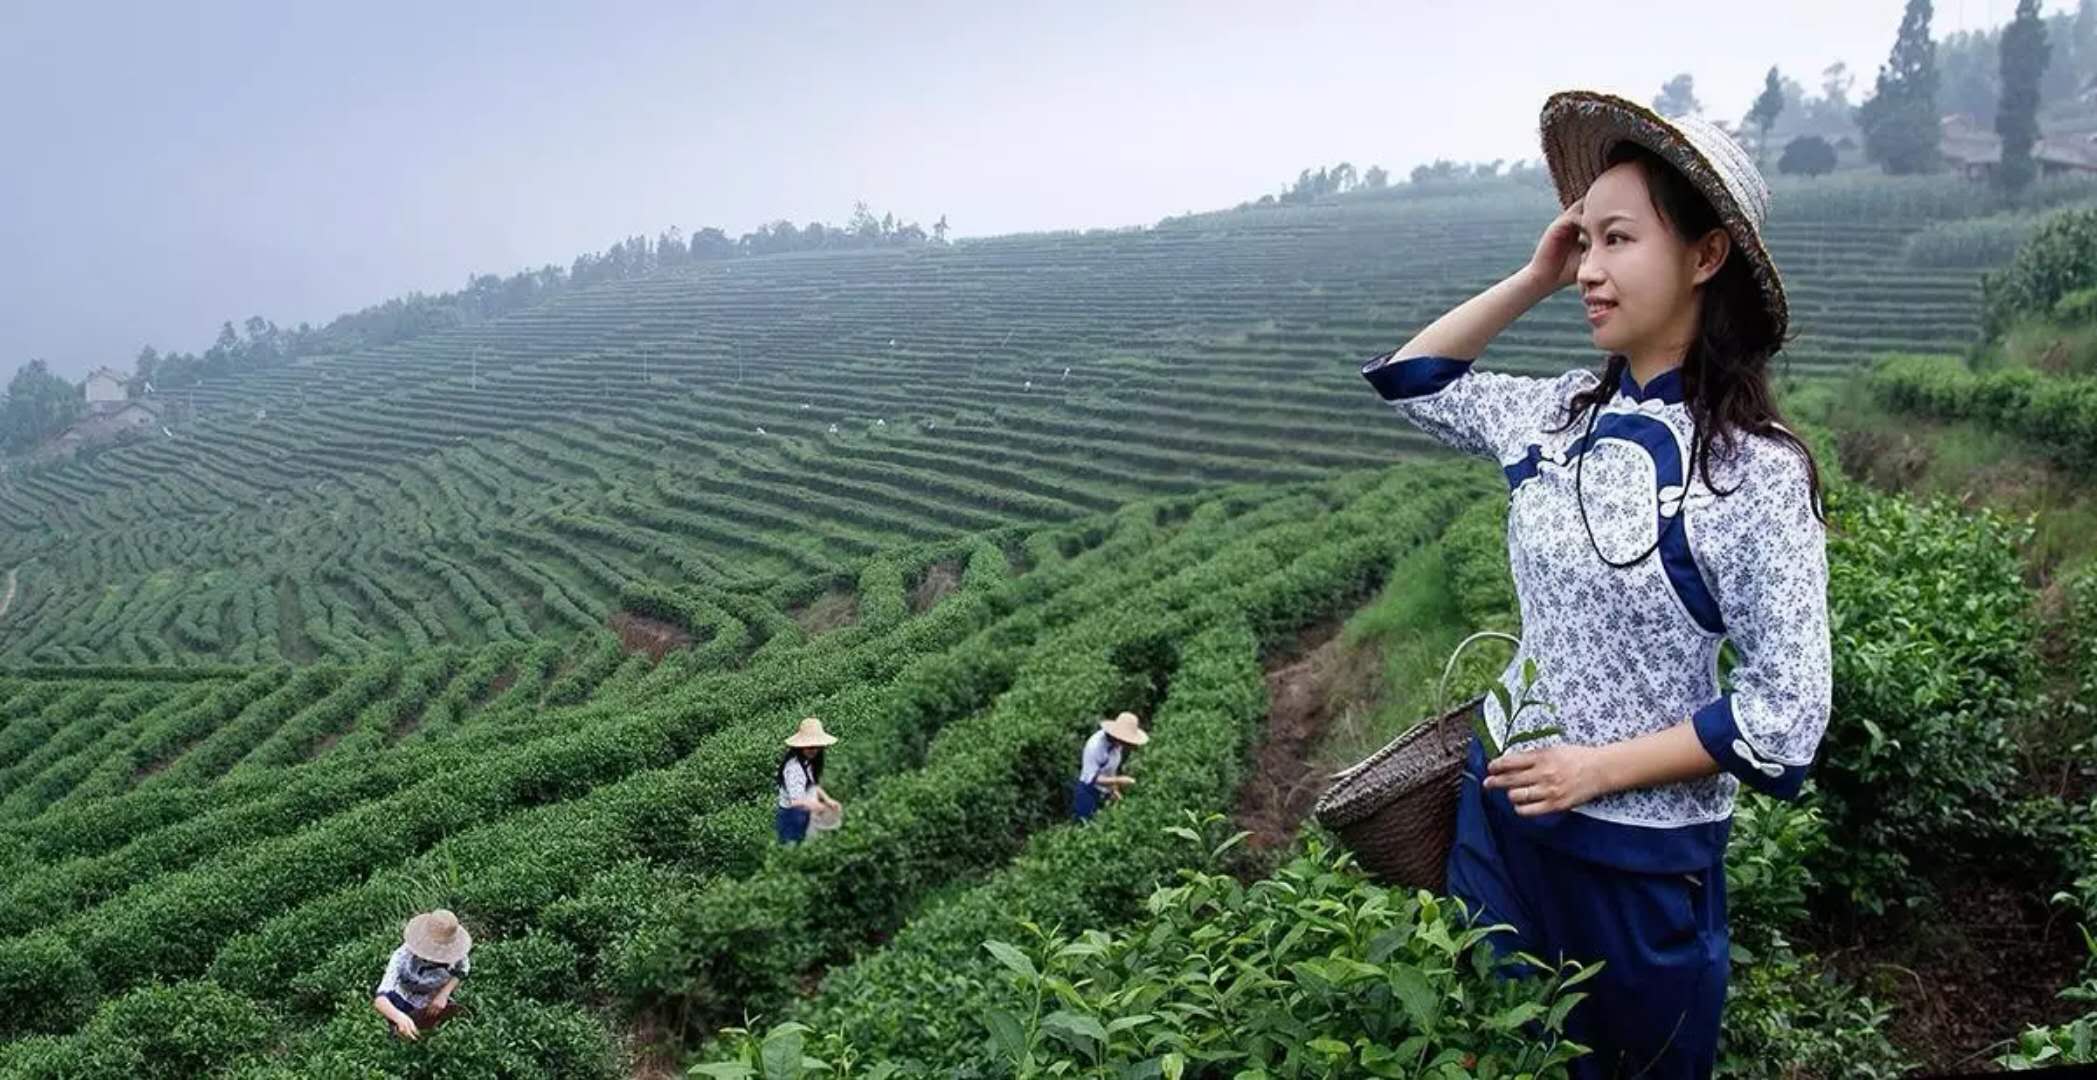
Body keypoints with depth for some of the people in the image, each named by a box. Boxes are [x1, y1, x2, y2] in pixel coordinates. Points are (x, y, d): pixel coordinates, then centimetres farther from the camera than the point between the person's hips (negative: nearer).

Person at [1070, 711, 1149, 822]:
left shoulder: (1117, 743, -7)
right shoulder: (1095, 746, -28)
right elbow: (1091, 778, -26)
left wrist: (1114, 788, -2)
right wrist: (1118, 781, -31)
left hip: (1104, 793, 7)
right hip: (1088, 792, -7)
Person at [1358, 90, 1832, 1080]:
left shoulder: (1756, 472, -19)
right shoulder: (1560, 417, -2)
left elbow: (1785, 712, -18)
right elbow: (1410, 380, 12)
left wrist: (1599, 767, -19)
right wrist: (1532, 281, 0)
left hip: (1643, 851, -5)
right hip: (1503, 810, 6)